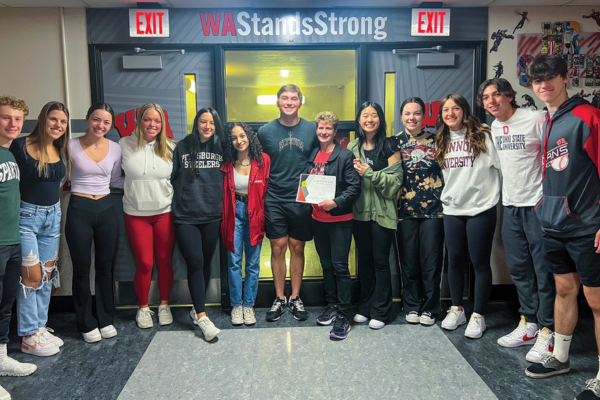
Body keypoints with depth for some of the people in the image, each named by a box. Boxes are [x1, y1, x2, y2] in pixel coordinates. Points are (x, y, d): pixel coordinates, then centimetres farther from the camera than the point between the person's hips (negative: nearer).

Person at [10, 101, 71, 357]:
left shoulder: (62, 151, 6)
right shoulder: (20, 147, -12)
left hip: (53, 216, 6)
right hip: (26, 215, -6)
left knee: (47, 274, 10)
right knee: (32, 276, -4)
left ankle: (40, 327, 23)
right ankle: (29, 336, 9)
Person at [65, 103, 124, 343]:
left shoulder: (115, 149, 2)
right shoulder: (71, 146, -6)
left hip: (106, 209, 3)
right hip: (79, 210, -3)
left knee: (105, 266, 11)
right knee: (82, 267, 7)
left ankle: (106, 319, 26)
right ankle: (86, 323, 22)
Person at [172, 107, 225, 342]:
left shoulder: (220, 149, 7)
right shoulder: (182, 147, 3)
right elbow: (171, 178, 6)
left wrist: (222, 204, 8)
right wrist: (178, 201, 3)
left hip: (212, 216, 2)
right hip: (186, 217, -2)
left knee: (206, 263, 10)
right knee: (195, 263, -9)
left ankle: (197, 309, 26)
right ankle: (202, 317, -5)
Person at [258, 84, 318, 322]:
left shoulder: (311, 130, 2)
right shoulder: (265, 131, 1)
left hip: (302, 200, 0)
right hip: (274, 200, 0)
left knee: (297, 248, 9)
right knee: (278, 248, 5)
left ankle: (295, 298, 22)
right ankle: (279, 299, 18)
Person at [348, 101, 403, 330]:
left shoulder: (389, 148, -4)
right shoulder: (352, 147, 8)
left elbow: (395, 182, -10)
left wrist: (369, 172, -18)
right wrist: (354, 172, -9)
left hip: (382, 213, -3)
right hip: (359, 212, 4)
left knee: (380, 262, 4)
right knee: (364, 260, 13)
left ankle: (380, 312, 16)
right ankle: (365, 307, 26)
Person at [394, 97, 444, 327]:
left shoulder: (434, 140, 8)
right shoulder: (395, 142, 6)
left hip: (433, 208, 0)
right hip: (405, 210, 0)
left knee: (431, 261, 3)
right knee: (408, 260, 7)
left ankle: (430, 308, 18)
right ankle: (411, 306, 22)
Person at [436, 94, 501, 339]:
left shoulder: (483, 136, -6)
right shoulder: (442, 142, 10)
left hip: (481, 209, -5)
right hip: (452, 210, 5)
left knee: (480, 262, 3)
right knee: (455, 260, 12)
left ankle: (478, 316, 16)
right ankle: (456, 309, 27)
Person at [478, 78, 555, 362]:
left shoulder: (535, 120, -10)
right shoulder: (494, 128, 11)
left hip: (538, 205, -7)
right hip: (511, 206, 7)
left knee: (543, 270, -1)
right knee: (518, 269, 13)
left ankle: (547, 332, 10)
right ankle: (528, 324, 26)